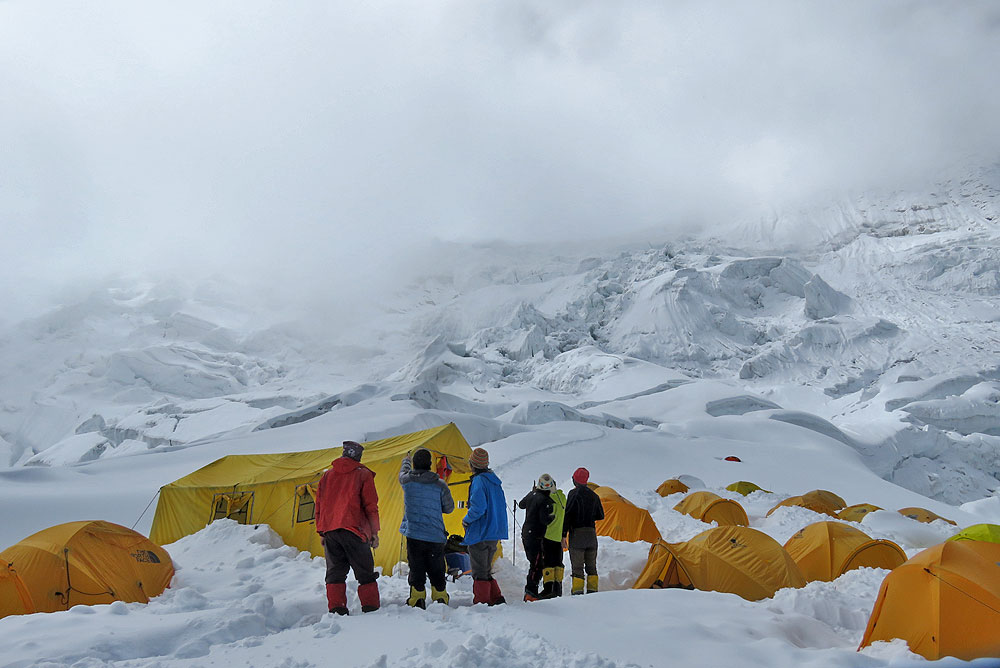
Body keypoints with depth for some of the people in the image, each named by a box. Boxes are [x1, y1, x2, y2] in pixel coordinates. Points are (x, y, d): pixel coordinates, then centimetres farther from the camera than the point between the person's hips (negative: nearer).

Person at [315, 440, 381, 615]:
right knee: (365, 572, 3)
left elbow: (319, 507, 17)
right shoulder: (363, 475, 3)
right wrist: (374, 533, 3)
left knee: (335, 571, 10)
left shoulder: (327, 475, 16)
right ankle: (370, 608, 0)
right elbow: (371, 507, -1)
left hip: (329, 530, 4)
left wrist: (322, 533, 21)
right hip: (353, 529, -4)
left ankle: (336, 609, 4)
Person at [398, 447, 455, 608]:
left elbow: (403, 473, 23)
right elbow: (449, 508, 5)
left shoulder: (407, 480, -3)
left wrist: (406, 461, 44)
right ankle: (441, 601, 18)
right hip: (436, 536, 0)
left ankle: (417, 602, 7)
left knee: (416, 571, 7)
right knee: (437, 572, 12)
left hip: (414, 535, 0)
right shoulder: (440, 485, -5)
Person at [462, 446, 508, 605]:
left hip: (480, 533, -9)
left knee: (480, 572, 0)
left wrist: (467, 520, -9)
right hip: (495, 533, 9)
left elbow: (478, 507, -25)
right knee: (486, 570, 19)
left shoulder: (479, 481, -15)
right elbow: (502, 506, 18)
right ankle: (496, 599, 18)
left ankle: (481, 602, 4)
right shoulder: (494, 480, 12)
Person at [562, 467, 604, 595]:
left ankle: (577, 592, -5)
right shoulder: (594, 495, 10)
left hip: (577, 533, -5)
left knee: (577, 566, -2)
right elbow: (600, 516, 17)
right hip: (591, 533, 5)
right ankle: (592, 590, 12)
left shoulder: (573, 493, -7)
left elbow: (568, 515, -12)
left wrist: (564, 535, -10)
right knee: (591, 566, 13)